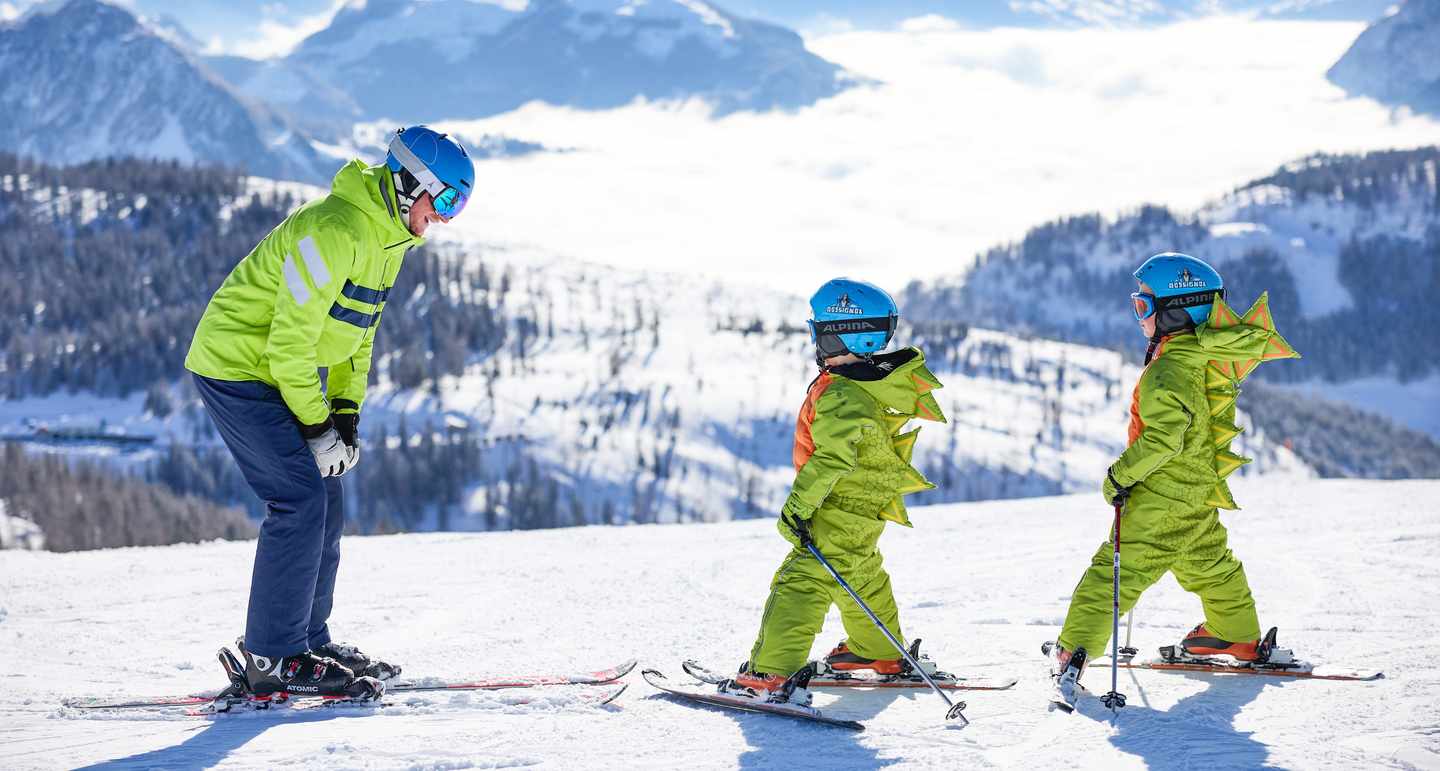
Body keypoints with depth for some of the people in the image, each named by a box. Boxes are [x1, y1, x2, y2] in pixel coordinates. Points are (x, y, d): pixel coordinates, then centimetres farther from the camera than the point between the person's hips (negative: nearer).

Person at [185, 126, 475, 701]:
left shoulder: (388, 236, 8)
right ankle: (273, 660, -9)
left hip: (277, 373, 10)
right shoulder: (336, 231, -25)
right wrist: (316, 427, -19)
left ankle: (307, 639, 18)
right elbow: (291, 339, -24)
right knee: (301, 501, -14)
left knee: (325, 502, 9)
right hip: (237, 367, -10)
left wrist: (346, 414, 7)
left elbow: (356, 333, 16)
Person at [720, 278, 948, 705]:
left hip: (842, 506, -10)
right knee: (861, 574, 30)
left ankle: (771, 675, -23)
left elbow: (832, 457, -31)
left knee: (801, 583, -15)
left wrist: (799, 505, -26)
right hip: (869, 508, 10)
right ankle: (882, 654, 47)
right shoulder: (886, 378, 6)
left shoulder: (843, 394, -25)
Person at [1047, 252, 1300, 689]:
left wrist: (1120, 475, -19)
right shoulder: (1208, 358, 4)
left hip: (1164, 496, -9)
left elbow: (1162, 439, -32)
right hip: (1200, 492, 9)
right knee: (1208, 563, 27)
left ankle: (1075, 650, -13)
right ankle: (1238, 638, 41)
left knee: (1117, 568, -9)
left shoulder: (1167, 372, -25)